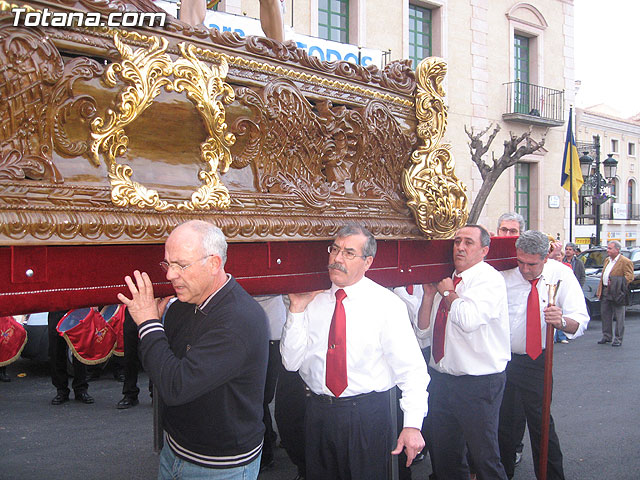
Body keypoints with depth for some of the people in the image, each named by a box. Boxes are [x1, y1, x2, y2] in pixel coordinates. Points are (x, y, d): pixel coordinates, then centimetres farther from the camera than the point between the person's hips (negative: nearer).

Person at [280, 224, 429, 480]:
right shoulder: (314, 302, 2)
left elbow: (412, 368, -11)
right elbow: (291, 362, -2)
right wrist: (297, 310, -10)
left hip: (368, 415, -3)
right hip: (318, 413, 4)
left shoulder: (386, 304, -8)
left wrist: (412, 424, -20)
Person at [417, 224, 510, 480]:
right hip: (441, 378, 7)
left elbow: (469, 320, -30)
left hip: (478, 383, -7)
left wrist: (448, 293, -14)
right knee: (444, 454, 20)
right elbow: (423, 324, 12)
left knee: (484, 458, 6)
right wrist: (429, 294, -1)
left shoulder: (489, 279, -13)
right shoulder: (448, 280, 10)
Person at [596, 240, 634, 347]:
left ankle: (618, 339, 7)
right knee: (605, 315, 12)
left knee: (619, 317, 1)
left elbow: (629, 277, -13)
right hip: (605, 293, 8)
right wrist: (600, 290, 10)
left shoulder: (626, 262, -8)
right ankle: (606, 336, 23)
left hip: (617, 294, -8)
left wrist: (615, 284, -20)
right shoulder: (607, 260, 16)